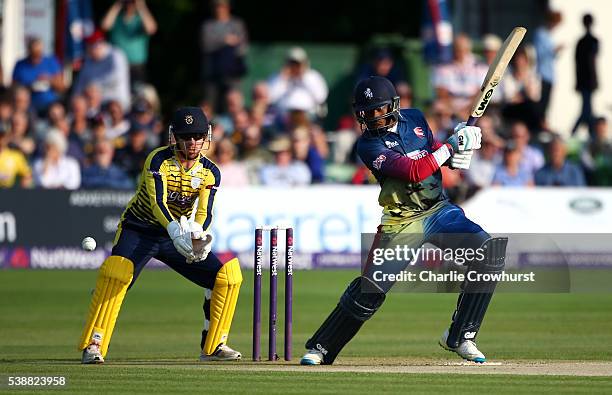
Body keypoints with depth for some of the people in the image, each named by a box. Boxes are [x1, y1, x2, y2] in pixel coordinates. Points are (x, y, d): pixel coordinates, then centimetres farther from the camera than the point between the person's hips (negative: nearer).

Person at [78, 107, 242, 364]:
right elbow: (157, 202, -33)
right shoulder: (159, 160, -19)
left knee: (227, 275, -6)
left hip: (179, 235, 5)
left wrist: (197, 237, -41)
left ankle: (213, 346, 10)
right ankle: (92, 346, -28)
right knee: (115, 271, -33)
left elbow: (204, 212, -18)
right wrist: (176, 233, -51)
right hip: (139, 230, -5)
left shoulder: (210, 173, -6)